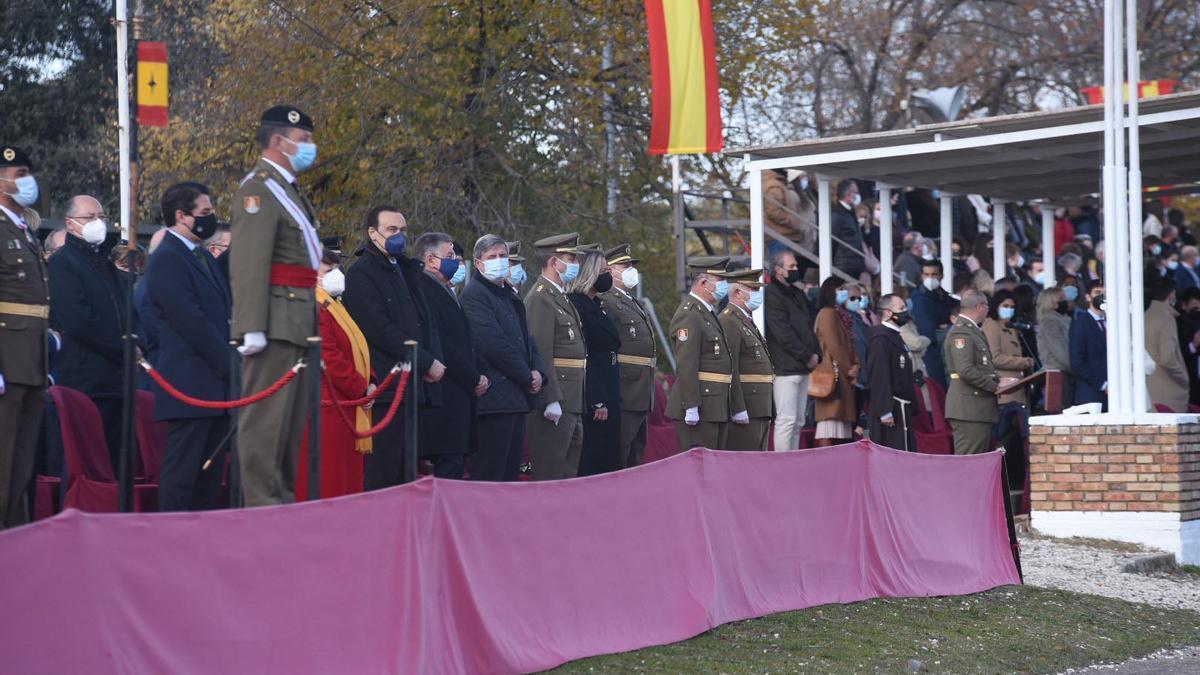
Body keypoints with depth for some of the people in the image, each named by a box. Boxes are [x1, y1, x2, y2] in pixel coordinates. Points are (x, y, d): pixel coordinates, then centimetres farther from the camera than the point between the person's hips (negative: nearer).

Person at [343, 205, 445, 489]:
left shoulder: (406, 271, 21)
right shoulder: (361, 273, -6)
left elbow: (424, 321, 24)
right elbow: (380, 331, -13)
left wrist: (435, 360, 4)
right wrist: (427, 363, -12)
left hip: (414, 385, 8)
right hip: (385, 388, -8)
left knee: (405, 473, 8)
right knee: (382, 476, -10)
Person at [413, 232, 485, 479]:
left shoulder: (445, 292, 21)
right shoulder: (423, 291, -12)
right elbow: (440, 346, -18)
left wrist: (478, 376, 8)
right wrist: (474, 378, -11)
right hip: (445, 398, -10)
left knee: (455, 463, 8)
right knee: (450, 465, -12)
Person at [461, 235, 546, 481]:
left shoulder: (509, 294, 20)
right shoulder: (474, 294, -8)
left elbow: (525, 338, 21)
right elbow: (494, 344, -16)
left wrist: (537, 371, 2)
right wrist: (527, 378, -11)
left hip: (517, 399, 9)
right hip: (495, 398, -9)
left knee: (511, 470, 10)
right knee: (490, 475, -8)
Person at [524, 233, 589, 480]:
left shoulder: (561, 297, 19)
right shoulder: (540, 298, -13)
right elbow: (541, 353, -20)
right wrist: (552, 400, -24)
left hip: (570, 400, 10)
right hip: (555, 399, -10)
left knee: (570, 466, 14)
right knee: (551, 469, -8)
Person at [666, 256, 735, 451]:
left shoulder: (706, 312, 19)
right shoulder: (689, 315, -14)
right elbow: (686, 365, -21)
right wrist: (691, 407, -25)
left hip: (716, 405, 10)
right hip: (700, 406, -10)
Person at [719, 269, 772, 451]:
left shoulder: (747, 321, 21)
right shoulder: (729, 321, -12)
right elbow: (729, 369, -19)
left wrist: (767, 408, 25)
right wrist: (738, 409, -23)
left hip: (759, 408, 10)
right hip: (744, 408, -10)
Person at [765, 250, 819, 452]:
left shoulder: (798, 294, 19)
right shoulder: (772, 295, -9)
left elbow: (809, 326, 22)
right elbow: (783, 334, -16)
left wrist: (816, 353, 5)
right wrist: (807, 357, -12)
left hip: (803, 367, 9)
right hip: (785, 369, -9)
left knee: (798, 421, 10)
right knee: (787, 420, -10)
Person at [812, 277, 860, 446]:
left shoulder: (841, 315, 22)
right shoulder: (827, 314, -8)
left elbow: (849, 345, 20)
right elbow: (833, 346, -15)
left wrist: (856, 366, 2)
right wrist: (849, 369, -8)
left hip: (843, 378, 10)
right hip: (833, 376, -10)